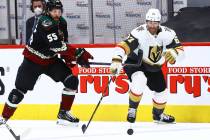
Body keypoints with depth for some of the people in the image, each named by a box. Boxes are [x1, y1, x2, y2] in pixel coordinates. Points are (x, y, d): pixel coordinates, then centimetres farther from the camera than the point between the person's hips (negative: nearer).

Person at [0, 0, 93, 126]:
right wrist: (78, 54, -38)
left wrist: (68, 58, -4)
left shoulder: (62, 22, -3)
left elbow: (63, 42, 12)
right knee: (20, 89, -2)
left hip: (51, 60, 6)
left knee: (72, 81, -9)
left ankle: (64, 113, 1)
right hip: (33, 60, -6)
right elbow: (56, 45, -36)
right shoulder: (45, 23, -28)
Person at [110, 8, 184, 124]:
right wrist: (116, 61, -52)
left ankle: (158, 115, 44)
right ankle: (132, 109, -14)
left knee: (161, 91, 14)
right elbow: (124, 46, -37)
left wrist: (173, 53, -41)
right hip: (135, 63, -5)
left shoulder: (167, 33, -16)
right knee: (140, 80, -35)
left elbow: (180, 50, -16)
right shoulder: (139, 33, -29)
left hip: (154, 68, 5)